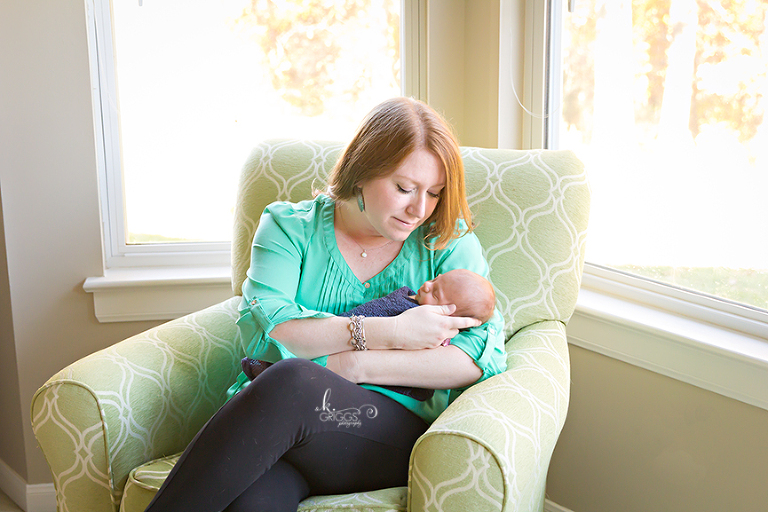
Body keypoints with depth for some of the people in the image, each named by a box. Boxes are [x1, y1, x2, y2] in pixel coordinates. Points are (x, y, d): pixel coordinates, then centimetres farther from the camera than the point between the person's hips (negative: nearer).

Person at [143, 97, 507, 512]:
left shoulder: (448, 241, 10)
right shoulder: (290, 226, 10)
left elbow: (484, 354, -3)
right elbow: (261, 328, -7)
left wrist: (355, 366, -12)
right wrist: (388, 331, -14)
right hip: (273, 419, 0)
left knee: (292, 379, -34)